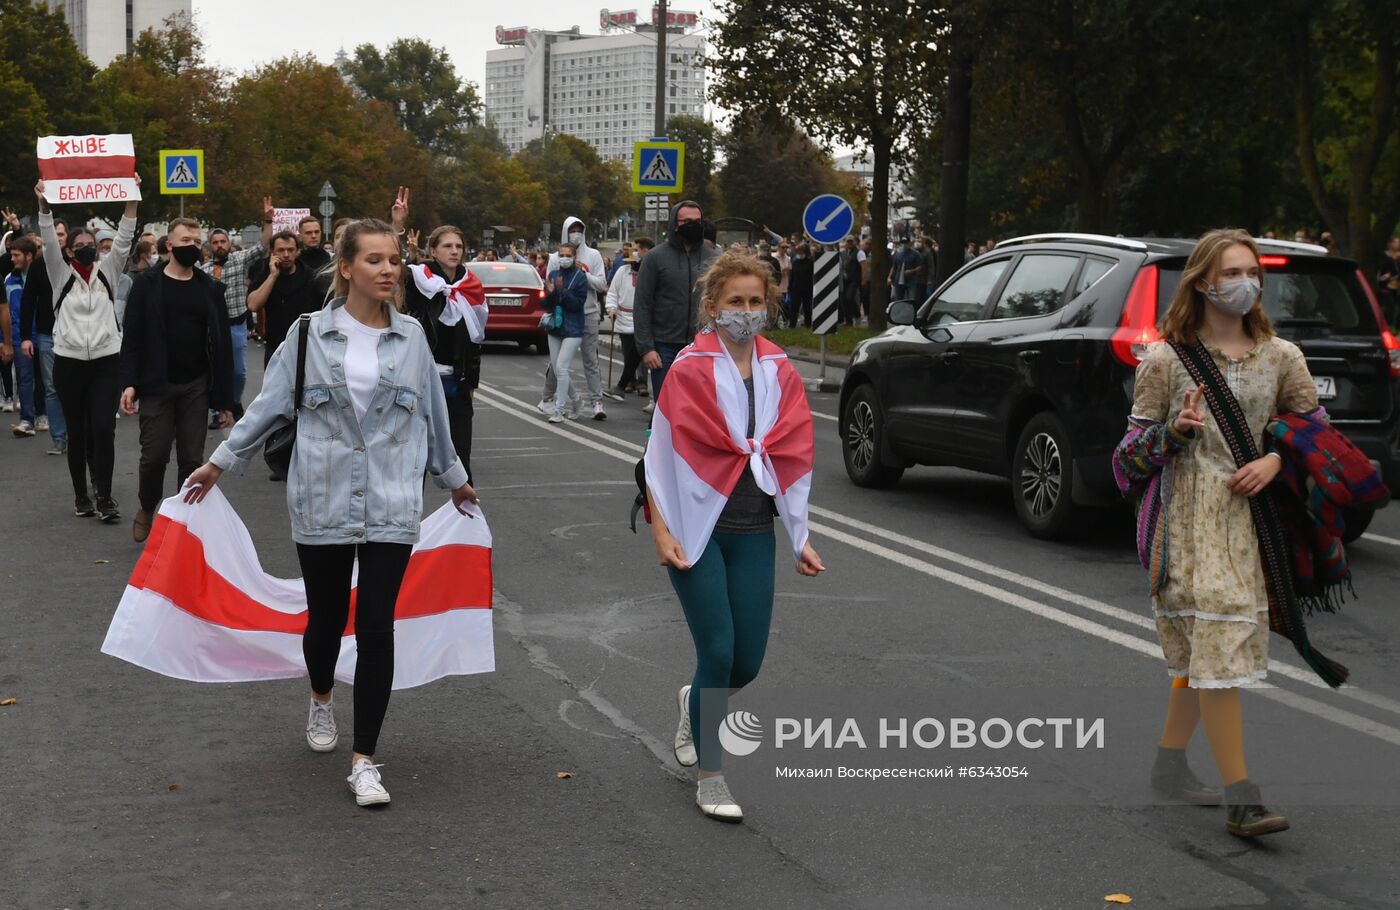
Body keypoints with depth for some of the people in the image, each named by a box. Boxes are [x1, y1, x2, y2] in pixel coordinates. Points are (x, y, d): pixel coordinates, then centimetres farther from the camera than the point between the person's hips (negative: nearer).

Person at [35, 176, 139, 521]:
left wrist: (132, 199, -11)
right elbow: (49, 242, -8)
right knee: (77, 432, 7)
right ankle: (81, 495, 17)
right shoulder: (61, 275, 5)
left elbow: (124, 239, -1)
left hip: (106, 361, 0)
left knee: (104, 429, -9)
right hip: (69, 362, 0)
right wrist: (44, 205, -21)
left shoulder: (108, 272, 8)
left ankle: (105, 497, -6)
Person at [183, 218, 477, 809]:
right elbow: (269, 405, 5)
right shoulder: (310, 335, -1)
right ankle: (321, 701, 45)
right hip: (322, 502, 0)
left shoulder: (411, 339, 5)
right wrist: (221, 461, 6)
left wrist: (453, 477, 25)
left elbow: (432, 414, 16)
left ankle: (364, 760, 0)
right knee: (326, 619, 12)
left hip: (393, 505, 0)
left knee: (376, 628, -6)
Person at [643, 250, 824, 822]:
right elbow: (662, 455, -7)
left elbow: (794, 458, 11)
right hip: (698, 529, -4)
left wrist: (801, 537, 10)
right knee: (718, 652, -7)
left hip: (753, 532, 4)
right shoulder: (690, 370, -8)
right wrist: (660, 532, -12)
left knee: (748, 662, 5)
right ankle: (709, 776, 10)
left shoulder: (780, 374, 6)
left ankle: (695, 703, 39)